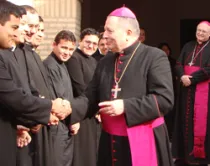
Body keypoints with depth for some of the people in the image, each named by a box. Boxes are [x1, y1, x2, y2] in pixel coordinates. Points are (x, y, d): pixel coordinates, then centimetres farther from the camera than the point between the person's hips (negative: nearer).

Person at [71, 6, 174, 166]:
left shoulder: (155, 57, -7)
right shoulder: (105, 62, 13)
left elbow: (165, 99, -15)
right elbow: (91, 97, 11)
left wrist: (125, 106, -19)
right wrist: (70, 107, -9)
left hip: (144, 142, -5)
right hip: (110, 142, 6)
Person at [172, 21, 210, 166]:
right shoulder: (188, 46, 13)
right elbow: (178, 64, 6)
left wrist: (191, 78, -16)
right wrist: (182, 76, -14)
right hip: (186, 89, 5)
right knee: (185, 120, 7)